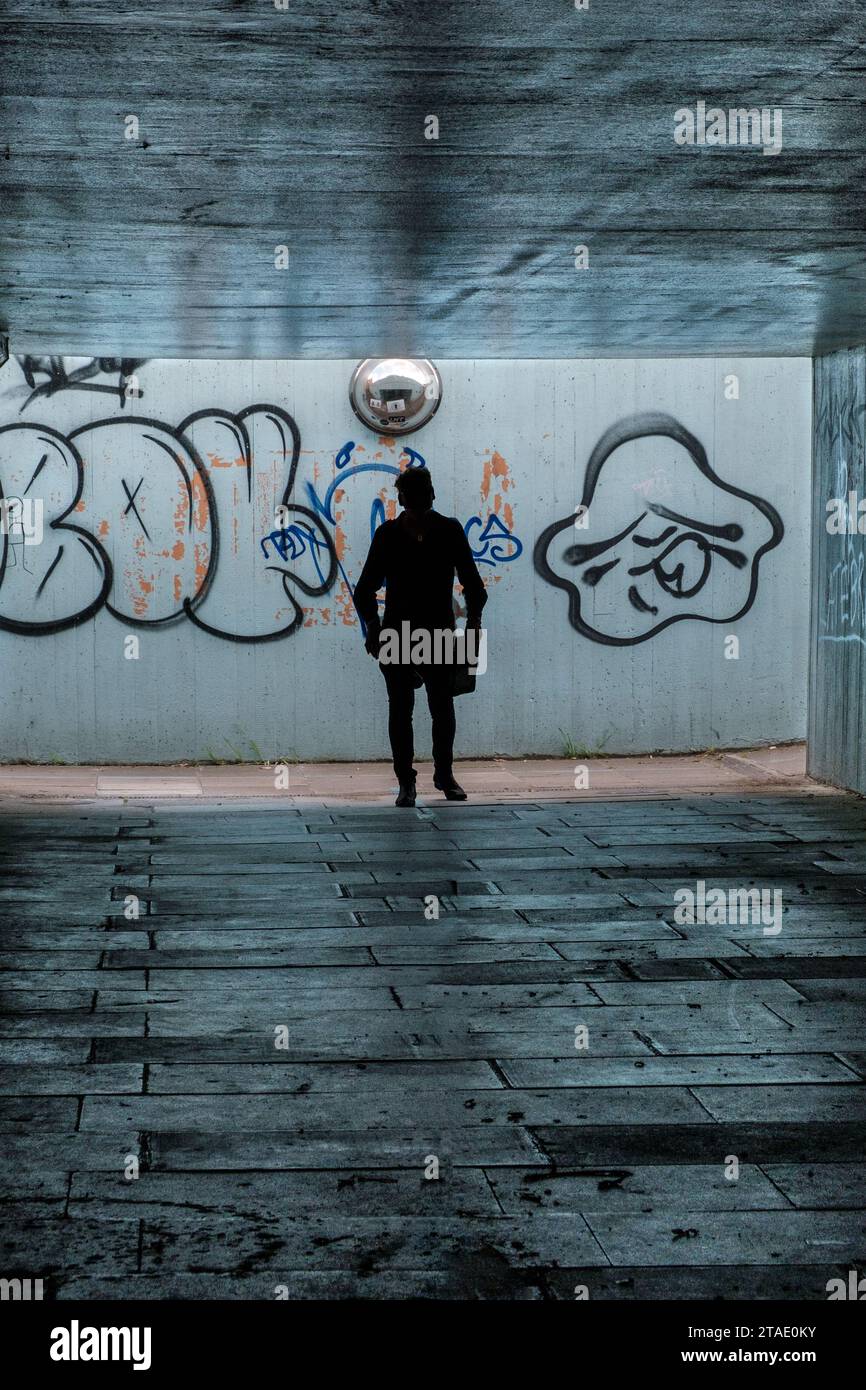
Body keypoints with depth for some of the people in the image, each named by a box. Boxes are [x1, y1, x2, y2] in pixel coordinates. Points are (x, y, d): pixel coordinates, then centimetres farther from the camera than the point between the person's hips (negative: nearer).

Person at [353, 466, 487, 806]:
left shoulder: (449, 531, 2)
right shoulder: (388, 534, 0)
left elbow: (471, 580, 3)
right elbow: (365, 589, 2)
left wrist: (473, 617, -9)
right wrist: (373, 625, -9)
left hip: (438, 633, 1)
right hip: (397, 635, 0)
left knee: (443, 708, 5)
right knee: (400, 711, 1)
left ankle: (444, 774, 24)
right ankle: (405, 782, 9)